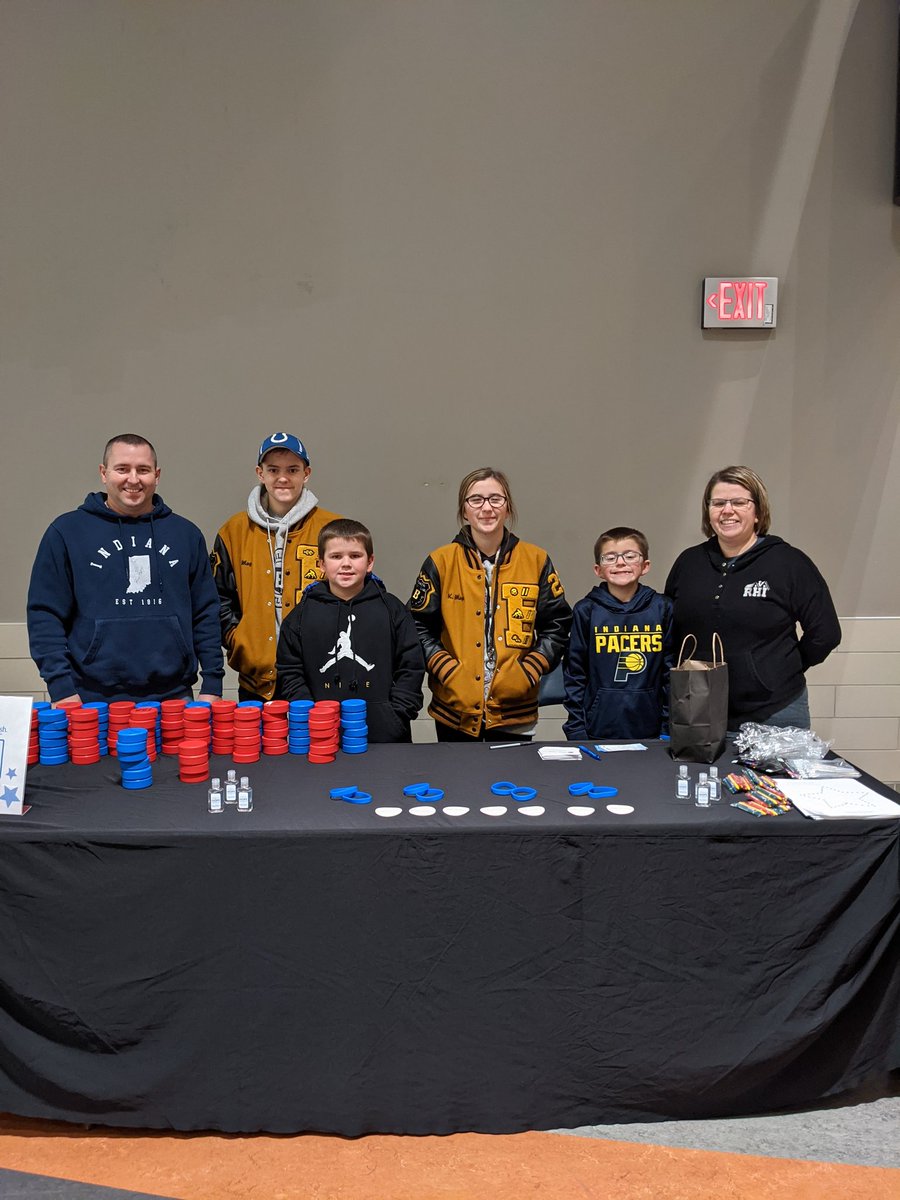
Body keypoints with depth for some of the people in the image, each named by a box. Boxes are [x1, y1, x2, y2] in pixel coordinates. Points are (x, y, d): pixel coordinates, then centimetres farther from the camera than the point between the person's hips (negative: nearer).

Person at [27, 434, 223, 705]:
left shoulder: (185, 533, 10)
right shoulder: (66, 531, 2)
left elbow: (206, 614, 9)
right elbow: (45, 616, -1)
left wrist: (212, 685, 2)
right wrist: (61, 688, -9)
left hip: (173, 697, 2)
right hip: (95, 701, -2)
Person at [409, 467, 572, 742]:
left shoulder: (536, 560, 2)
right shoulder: (440, 562, -1)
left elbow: (557, 624, 5)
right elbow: (419, 627, 1)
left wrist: (529, 671, -8)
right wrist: (448, 672, -12)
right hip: (454, 711, 0)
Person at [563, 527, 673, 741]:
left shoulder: (662, 609, 2)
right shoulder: (586, 611, 0)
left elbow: (672, 674, 5)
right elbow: (574, 676, 2)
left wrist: (669, 731, 2)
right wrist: (575, 731, -2)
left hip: (649, 731, 1)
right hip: (598, 730, -1)